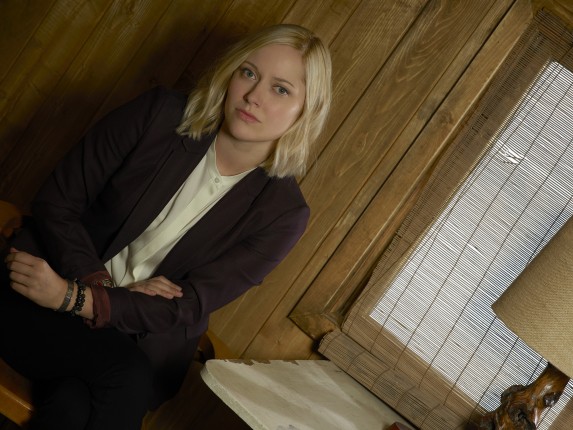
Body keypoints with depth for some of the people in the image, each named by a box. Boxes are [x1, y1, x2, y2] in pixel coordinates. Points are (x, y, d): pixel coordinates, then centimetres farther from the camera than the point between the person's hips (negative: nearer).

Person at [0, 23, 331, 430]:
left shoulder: (283, 213, -5)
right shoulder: (160, 114, -5)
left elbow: (185, 309, -10)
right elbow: (56, 201, -2)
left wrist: (74, 298, -20)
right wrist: (102, 284, -16)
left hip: (140, 342, 0)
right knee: (126, 374, -31)